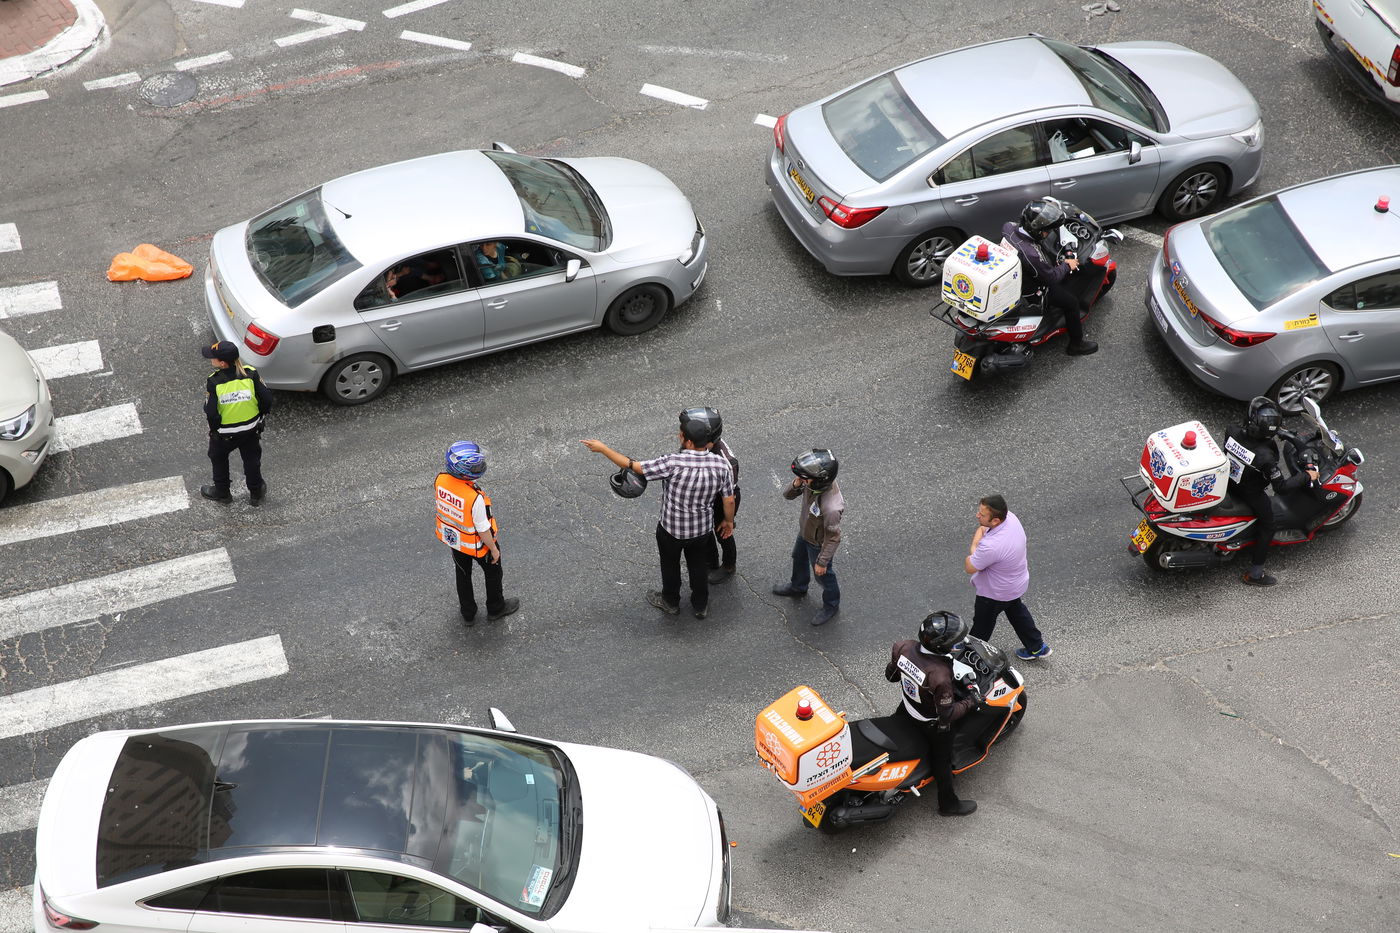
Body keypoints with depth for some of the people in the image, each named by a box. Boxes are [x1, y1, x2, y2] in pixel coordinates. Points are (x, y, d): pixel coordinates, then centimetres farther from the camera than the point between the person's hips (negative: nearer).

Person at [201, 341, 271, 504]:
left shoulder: (213, 382, -27)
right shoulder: (251, 374, -20)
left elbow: (210, 413, -24)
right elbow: (267, 400, -14)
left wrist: (214, 428, -4)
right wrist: (260, 416, 6)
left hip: (224, 433, -2)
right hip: (251, 429, 2)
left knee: (218, 459, 28)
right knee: (251, 460, 26)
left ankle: (222, 492, 46)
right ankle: (256, 493, 43)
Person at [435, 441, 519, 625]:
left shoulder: (440, 480, -24)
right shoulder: (475, 498, -42)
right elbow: (483, 530, -27)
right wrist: (494, 549, -9)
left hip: (451, 536, 5)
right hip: (475, 544, -5)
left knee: (462, 574, 29)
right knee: (493, 571, 26)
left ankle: (468, 613, 49)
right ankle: (495, 608, 50)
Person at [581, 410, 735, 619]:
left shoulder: (673, 464, -34)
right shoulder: (722, 465, -23)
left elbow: (634, 467, -26)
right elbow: (729, 500, -11)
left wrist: (602, 449, -16)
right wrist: (728, 521, 10)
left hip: (671, 529, -3)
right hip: (703, 529, 3)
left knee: (670, 565, 25)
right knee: (698, 565, 27)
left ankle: (670, 602, 48)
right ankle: (700, 605, 46)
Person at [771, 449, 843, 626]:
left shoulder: (831, 508, -47)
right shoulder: (813, 482, -27)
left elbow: (833, 538, -31)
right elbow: (787, 495, -11)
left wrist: (822, 562, -18)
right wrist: (796, 485, -34)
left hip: (818, 544, -7)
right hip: (805, 532, 7)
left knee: (823, 575, 21)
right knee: (799, 559, 34)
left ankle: (831, 605, 50)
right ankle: (798, 587, 65)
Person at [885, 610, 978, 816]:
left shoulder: (904, 647, -25)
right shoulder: (939, 676, -43)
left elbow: (891, 675, -4)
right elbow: (946, 714, -30)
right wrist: (969, 703, -16)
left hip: (907, 706, 6)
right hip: (932, 723, -5)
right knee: (942, 762, 17)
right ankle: (948, 803, 38)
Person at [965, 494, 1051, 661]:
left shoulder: (991, 547, -45)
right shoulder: (1010, 516, -20)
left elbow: (969, 567, -28)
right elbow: (982, 528, 1)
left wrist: (973, 548, -12)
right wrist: (978, 542, -17)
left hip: (996, 593, -7)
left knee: (983, 622, 21)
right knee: (1016, 611, 33)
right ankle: (1037, 646, 49)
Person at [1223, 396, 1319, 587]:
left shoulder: (1232, 431, -26)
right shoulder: (1265, 456, -39)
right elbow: (1281, 487, -28)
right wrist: (1307, 477, -15)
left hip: (1227, 483, 6)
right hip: (1251, 495, -6)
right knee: (1266, 528, 17)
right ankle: (1254, 574, 29)